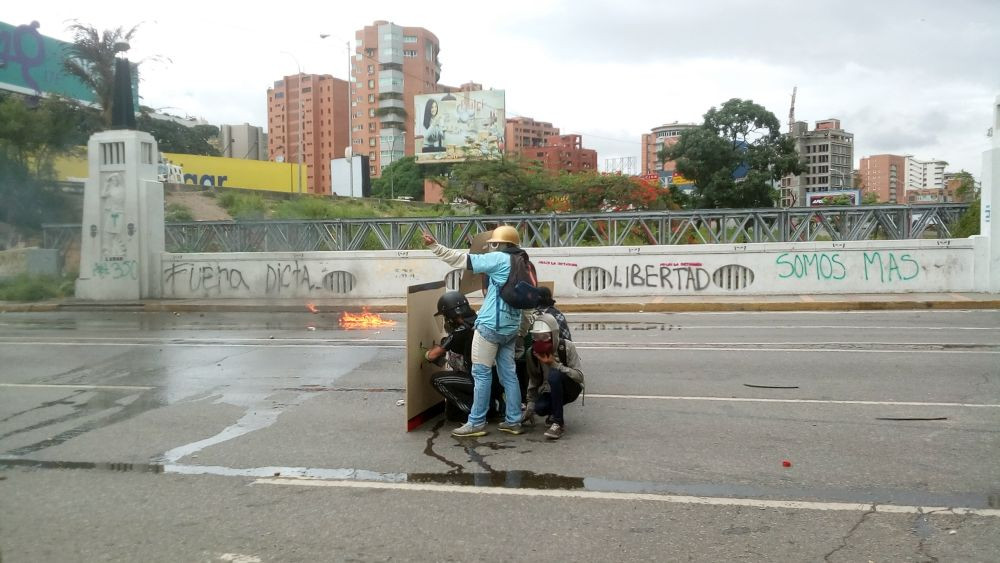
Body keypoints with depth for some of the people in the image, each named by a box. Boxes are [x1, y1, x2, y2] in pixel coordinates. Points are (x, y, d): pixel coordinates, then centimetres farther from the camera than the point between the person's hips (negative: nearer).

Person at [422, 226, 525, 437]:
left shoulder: (499, 259, -9)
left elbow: (463, 260, -10)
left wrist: (434, 246, -7)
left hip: (491, 325, -8)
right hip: (510, 327, 8)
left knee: (481, 373, -2)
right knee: (509, 374, 11)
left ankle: (476, 423, 1)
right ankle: (513, 421, 14)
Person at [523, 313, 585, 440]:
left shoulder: (567, 347, -18)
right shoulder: (534, 353, -7)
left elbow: (579, 376, -21)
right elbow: (533, 382, 4)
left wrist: (554, 363, -30)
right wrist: (529, 410, 1)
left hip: (570, 389, -3)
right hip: (550, 391, 4)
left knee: (554, 374, -35)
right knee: (540, 408, -30)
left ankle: (558, 423, -25)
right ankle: (555, 413, 9)